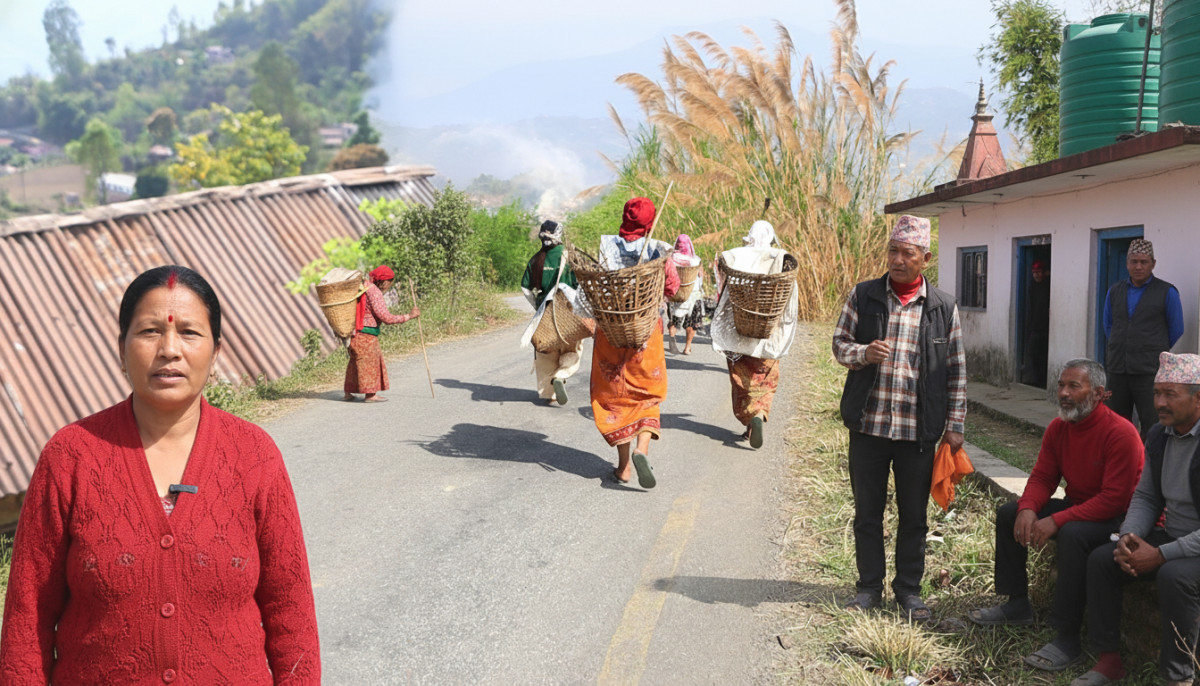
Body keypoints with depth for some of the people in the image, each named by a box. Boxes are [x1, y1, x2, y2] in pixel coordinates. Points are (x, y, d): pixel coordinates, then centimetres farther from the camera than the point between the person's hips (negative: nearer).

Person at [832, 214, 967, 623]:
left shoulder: (944, 308, 3)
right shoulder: (863, 296, 2)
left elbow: (956, 372, 6)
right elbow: (839, 344, 8)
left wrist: (955, 426, 3)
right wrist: (863, 353, -15)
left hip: (919, 430, 0)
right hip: (869, 424, 0)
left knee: (914, 515, 10)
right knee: (867, 511, 9)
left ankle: (909, 589, 26)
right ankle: (870, 586, 25)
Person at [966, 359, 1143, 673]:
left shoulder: (1121, 433, -24)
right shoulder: (1058, 428, 0)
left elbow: (1114, 499, -28)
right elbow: (1042, 477, 5)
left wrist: (1056, 521, -32)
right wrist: (1028, 508, -18)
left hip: (1116, 518, -8)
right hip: (1076, 507, 9)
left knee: (1073, 534, -37)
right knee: (1008, 513, 0)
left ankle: (1068, 638, -28)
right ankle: (1017, 604, 12)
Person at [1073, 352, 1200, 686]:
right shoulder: (1158, 434, 3)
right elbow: (1145, 496, 10)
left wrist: (1162, 555, -26)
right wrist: (1129, 537, -9)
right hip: (1172, 534, 8)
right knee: (1101, 559, -8)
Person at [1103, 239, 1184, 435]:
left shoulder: (1167, 292, -1)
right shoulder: (1115, 291, 11)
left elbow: (1176, 332, 5)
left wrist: (1155, 356, 10)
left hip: (1149, 373, -4)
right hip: (1117, 371, 4)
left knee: (1151, 427, -7)